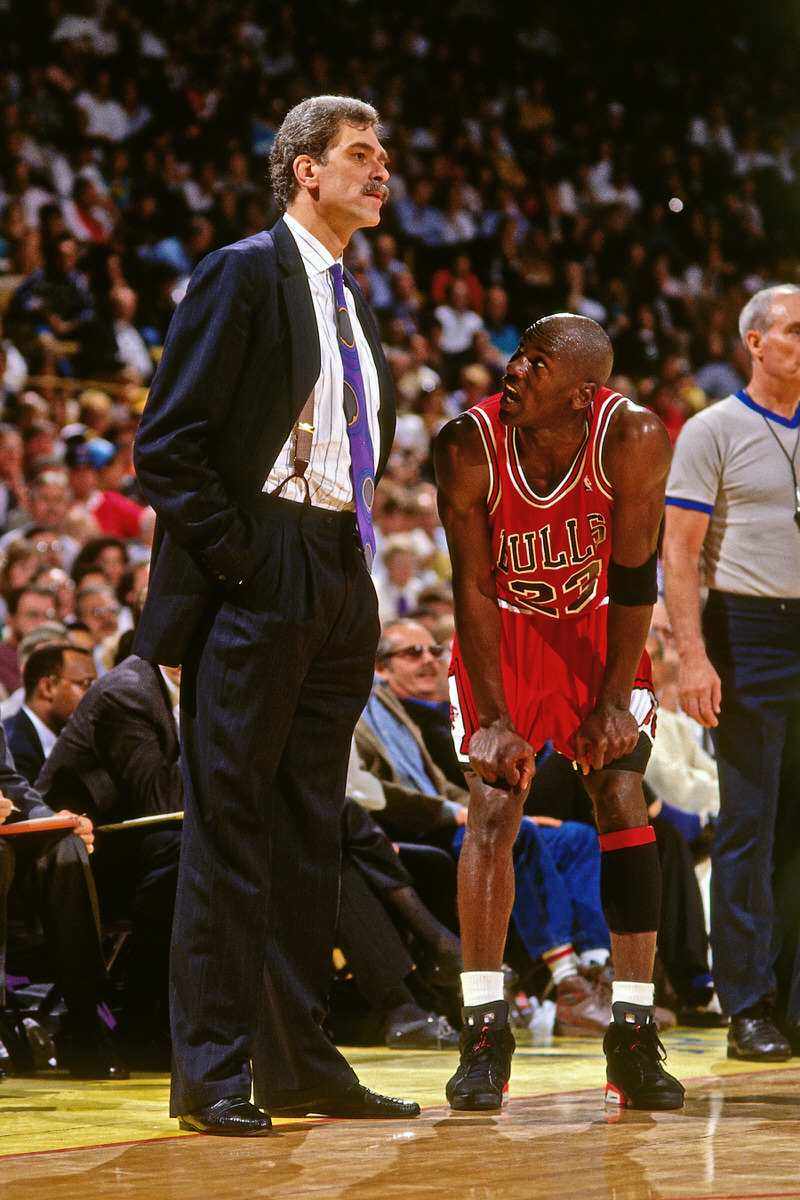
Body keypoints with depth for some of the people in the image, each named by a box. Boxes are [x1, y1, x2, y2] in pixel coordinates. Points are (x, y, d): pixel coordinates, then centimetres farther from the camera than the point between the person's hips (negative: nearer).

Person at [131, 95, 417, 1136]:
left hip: (338, 583, 8)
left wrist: (352, 553, 11)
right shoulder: (247, 272, -6)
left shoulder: (354, 302, 17)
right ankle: (213, 1072, -3)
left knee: (309, 828, 10)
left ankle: (300, 1064, 15)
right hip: (257, 581, -8)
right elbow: (169, 441, -12)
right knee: (229, 822, -5)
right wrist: (235, 557, -15)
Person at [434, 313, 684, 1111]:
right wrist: (495, 719, -20)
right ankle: (485, 1037, -8)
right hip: (503, 633, 0)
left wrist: (615, 701, -17)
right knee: (492, 811, -12)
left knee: (624, 806, -9)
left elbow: (634, 579, -17)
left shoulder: (633, 440, -26)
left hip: (598, 631, 0)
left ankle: (633, 1037, -4)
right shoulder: (469, 448, -25)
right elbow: (473, 588, -18)